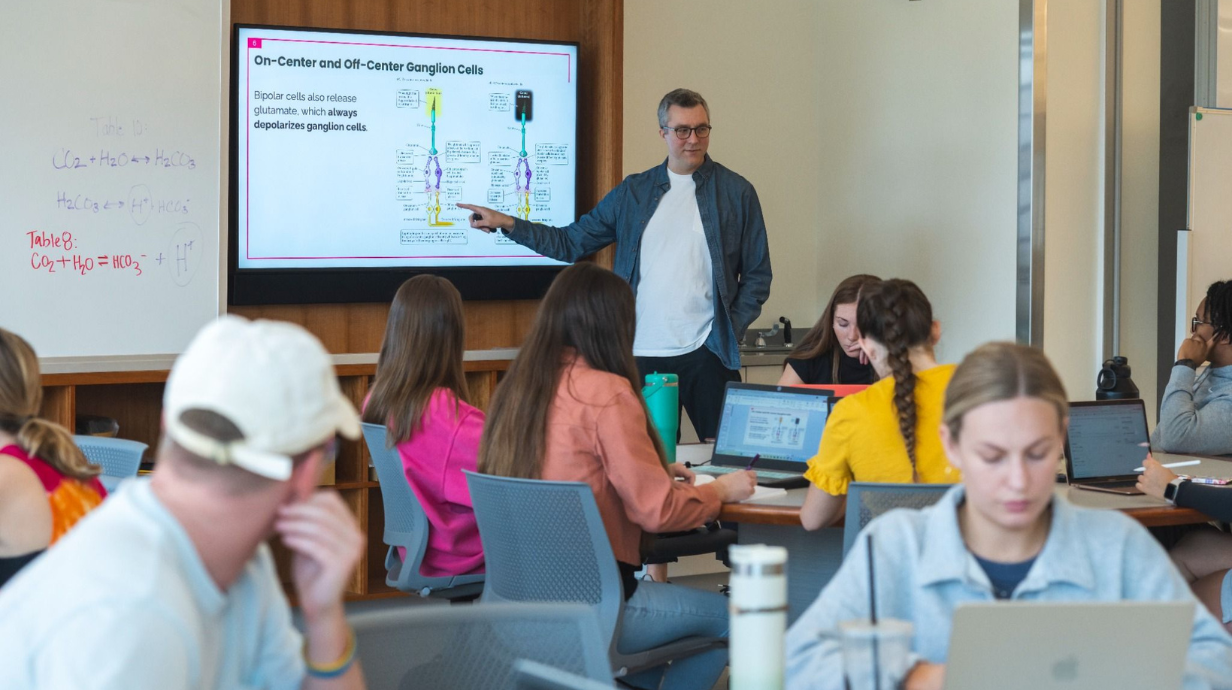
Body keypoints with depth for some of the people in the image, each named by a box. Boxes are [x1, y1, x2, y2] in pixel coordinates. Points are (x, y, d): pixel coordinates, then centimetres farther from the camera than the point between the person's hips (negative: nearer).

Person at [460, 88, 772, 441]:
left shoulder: (736, 193, 4)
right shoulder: (634, 192, 11)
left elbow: (757, 275, 7)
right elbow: (571, 242, 12)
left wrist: (733, 330, -6)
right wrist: (506, 223, 2)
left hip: (706, 355, -2)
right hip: (642, 353, 2)